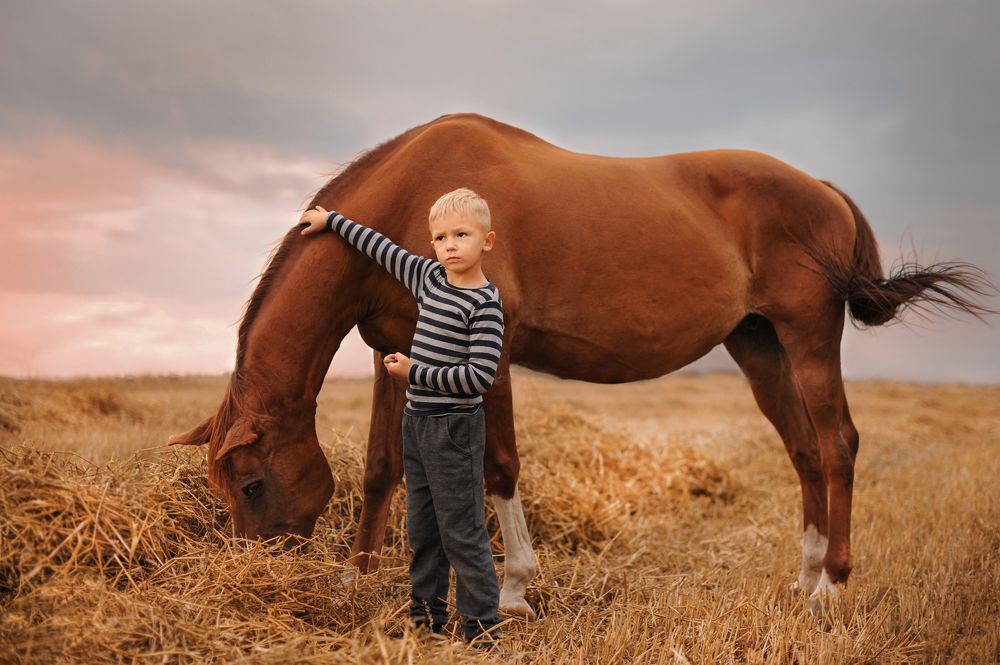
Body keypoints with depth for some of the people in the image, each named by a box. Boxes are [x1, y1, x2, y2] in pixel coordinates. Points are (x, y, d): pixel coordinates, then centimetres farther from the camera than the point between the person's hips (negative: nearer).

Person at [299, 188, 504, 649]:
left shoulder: (485, 303, -15)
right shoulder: (429, 277, 7)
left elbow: (480, 375, -22)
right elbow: (382, 248, 22)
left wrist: (414, 373, -18)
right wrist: (332, 221, 31)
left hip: (455, 428, -8)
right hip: (416, 422, 8)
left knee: (462, 532, -3)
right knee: (421, 528, 15)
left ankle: (482, 627, 7)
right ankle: (426, 616, 27)